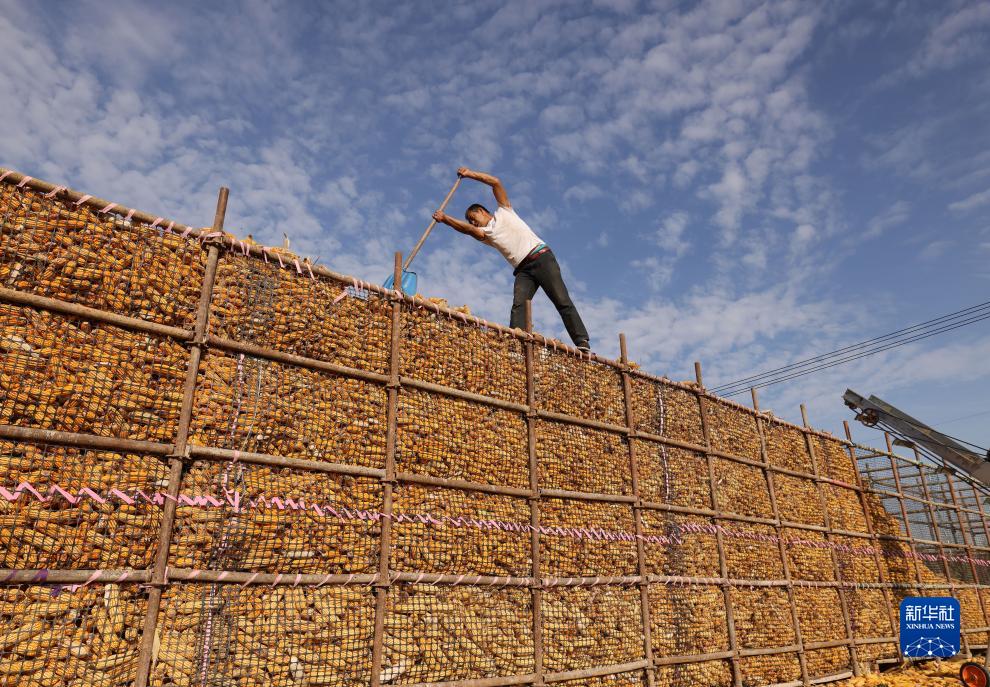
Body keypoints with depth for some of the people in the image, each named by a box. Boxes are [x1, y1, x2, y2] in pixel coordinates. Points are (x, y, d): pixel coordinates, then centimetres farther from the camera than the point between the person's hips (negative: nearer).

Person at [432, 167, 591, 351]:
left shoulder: (504, 211, 14)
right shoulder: (485, 233, 19)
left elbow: (496, 182, 6)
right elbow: (467, 229, -2)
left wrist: (470, 174, 7)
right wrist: (444, 218, -11)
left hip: (541, 257, -4)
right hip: (523, 269, 4)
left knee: (561, 300, -13)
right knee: (518, 305, -19)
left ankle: (582, 342, -19)